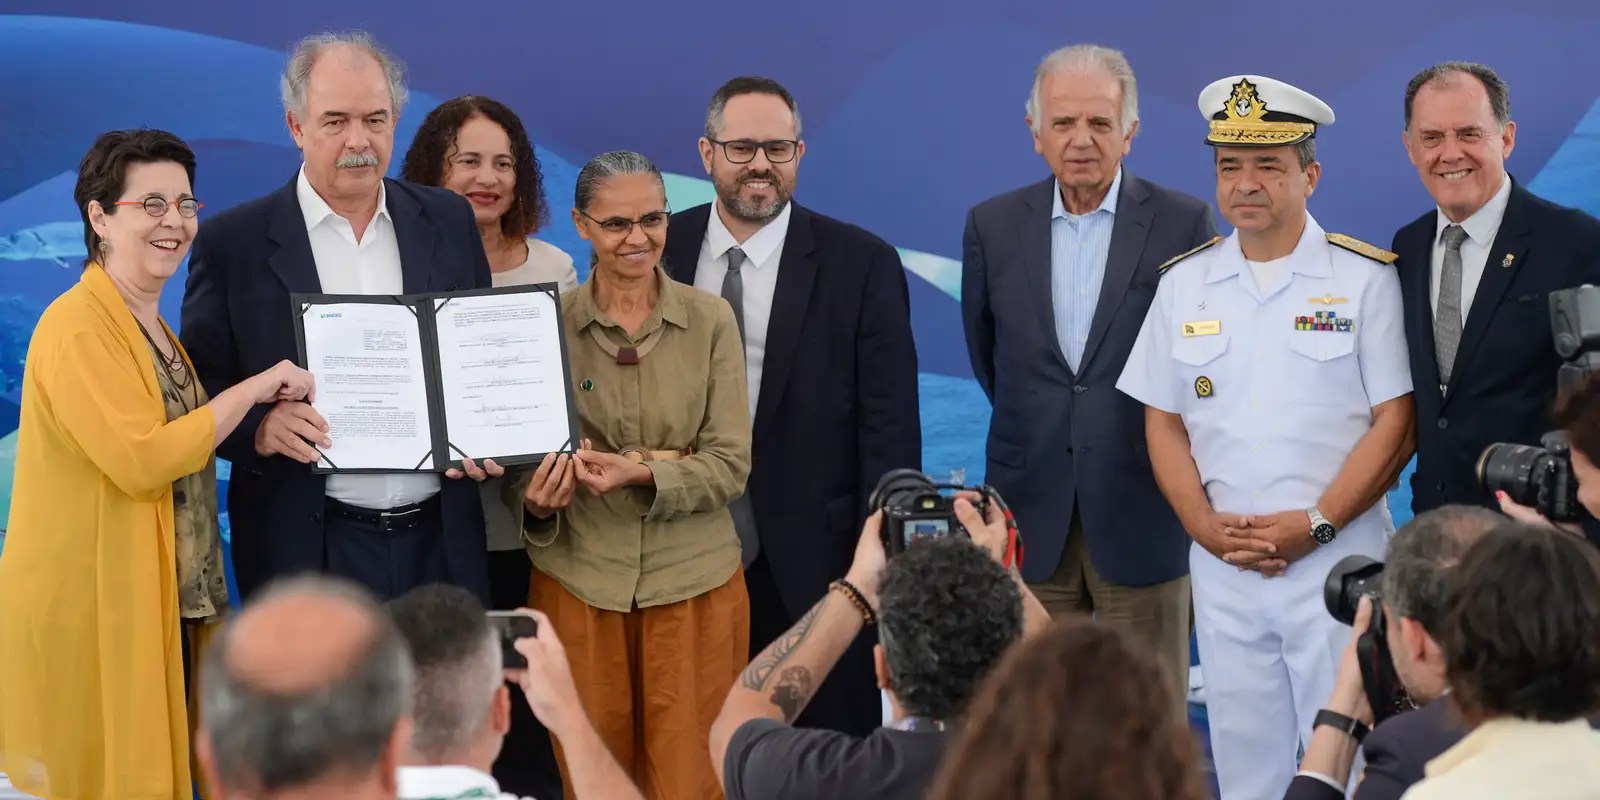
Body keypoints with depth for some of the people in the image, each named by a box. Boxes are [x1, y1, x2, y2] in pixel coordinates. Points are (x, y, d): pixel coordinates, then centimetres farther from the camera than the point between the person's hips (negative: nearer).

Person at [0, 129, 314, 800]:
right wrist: (254, 388, -18)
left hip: (164, 603, 9)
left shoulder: (154, 327, 15)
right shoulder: (78, 326, -15)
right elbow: (140, 460, -24)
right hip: (91, 611, -9)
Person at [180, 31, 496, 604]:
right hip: (308, 553, -3)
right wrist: (259, 429, -19)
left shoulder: (448, 222, 7)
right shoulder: (233, 243, -2)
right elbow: (201, 390, 0)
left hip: (443, 541, 3)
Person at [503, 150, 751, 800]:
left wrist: (642, 474, -21)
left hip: (693, 582, 0)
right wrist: (536, 504, -17)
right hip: (579, 582, 0)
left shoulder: (710, 320, -2)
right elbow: (522, 462, 4)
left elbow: (730, 465, -5)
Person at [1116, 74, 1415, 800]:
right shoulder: (1183, 283, 8)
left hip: (1338, 558, -3)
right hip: (1222, 567, 4)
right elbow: (1163, 422, 10)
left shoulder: (1365, 278, -3)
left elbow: (1396, 422, -5)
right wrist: (1205, 524, -5)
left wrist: (1316, 523, -13)